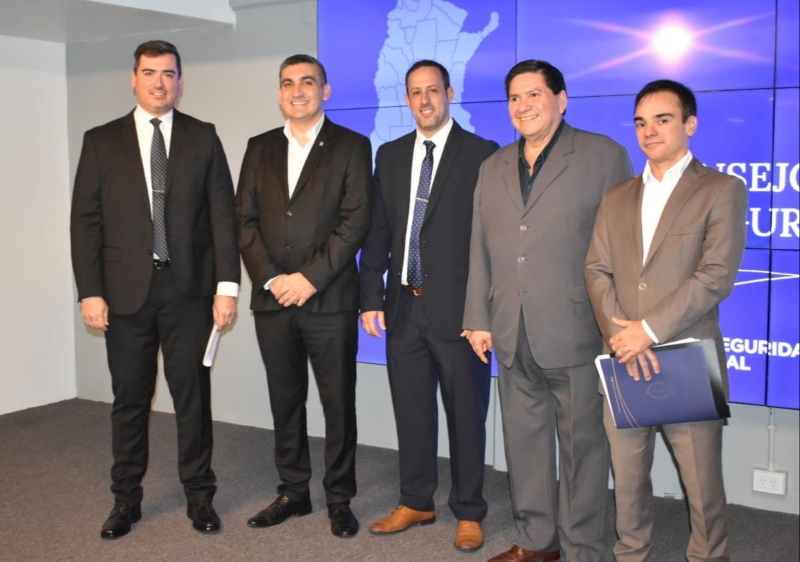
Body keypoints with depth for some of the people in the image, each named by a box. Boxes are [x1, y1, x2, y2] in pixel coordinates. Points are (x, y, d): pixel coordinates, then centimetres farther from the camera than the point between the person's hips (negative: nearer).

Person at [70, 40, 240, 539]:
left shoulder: (203, 138, 5)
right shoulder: (102, 141, 6)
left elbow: (222, 214, 1)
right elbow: (86, 221, 3)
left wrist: (227, 284, -7)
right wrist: (90, 291, -5)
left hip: (189, 289, 0)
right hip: (126, 290, 1)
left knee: (193, 396, 7)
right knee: (130, 399, 9)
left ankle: (199, 495, 21)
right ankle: (126, 499, 24)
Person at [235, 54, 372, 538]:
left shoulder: (351, 146, 1)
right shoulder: (260, 148, 13)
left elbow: (356, 221, -8)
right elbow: (245, 220, 7)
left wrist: (310, 278, -13)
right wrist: (271, 279, -6)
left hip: (330, 299, -3)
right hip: (272, 298, 4)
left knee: (339, 403, 4)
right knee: (285, 402, 12)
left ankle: (340, 499, 17)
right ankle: (293, 493, 25)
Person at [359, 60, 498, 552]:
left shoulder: (482, 154, -3)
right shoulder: (390, 155, 11)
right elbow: (378, 231, 11)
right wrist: (372, 297, 4)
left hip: (457, 307, -4)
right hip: (405, 306, 5)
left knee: (466, 413, 6)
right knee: (411, 410, 13)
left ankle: (469, 512, 21)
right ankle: (416, 503, 28)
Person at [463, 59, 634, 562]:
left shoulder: (603, 156, -1)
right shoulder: (494, 167, 15)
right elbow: (481, 250, 14)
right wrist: (478, 319, 9)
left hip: (575, 333, -5)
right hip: (513, 337, 5)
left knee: (582, 445, 4)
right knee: (524, 440, 14)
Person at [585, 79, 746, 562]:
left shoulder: (722, 190, -1)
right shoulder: (617, 198, 14)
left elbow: (717, 276, -12)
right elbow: (597, 270, 6)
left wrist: (649, 329, -16)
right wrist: (620, 332, -10)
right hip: (624, 361, 4)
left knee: (702, 485, 5)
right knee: (628, 478, 12)